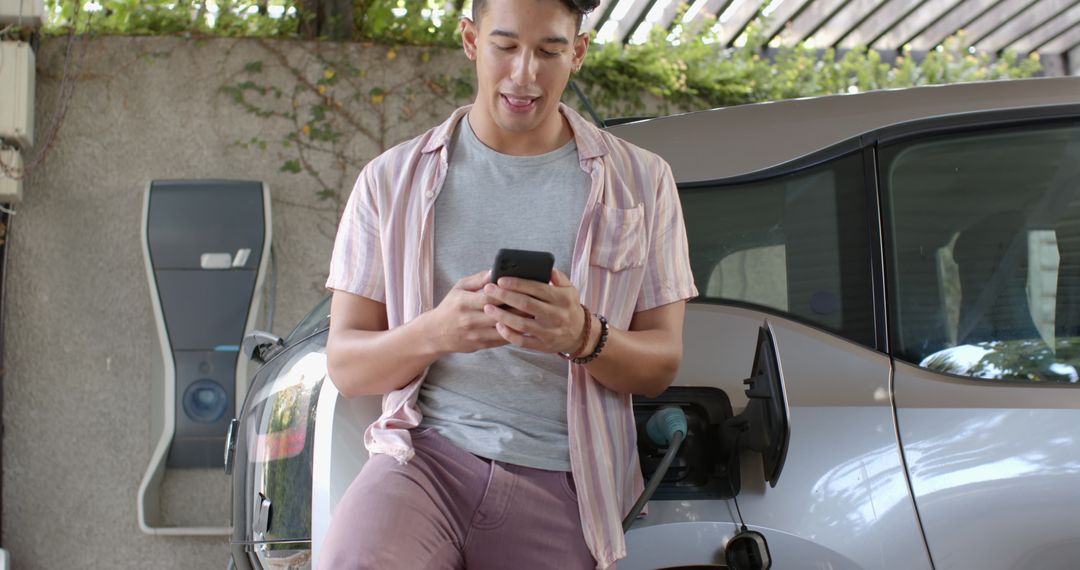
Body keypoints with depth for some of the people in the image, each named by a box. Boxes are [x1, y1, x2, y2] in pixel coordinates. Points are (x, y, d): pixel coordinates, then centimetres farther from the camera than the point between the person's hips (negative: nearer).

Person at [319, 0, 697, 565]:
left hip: (563, 484, 0)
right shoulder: (391, 179, 8)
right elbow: (344, 367, 4)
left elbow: (662, 364, 6)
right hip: (430, 454, 0)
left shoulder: (640, 181, 9)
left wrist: (584, 337, -17)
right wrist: (435, 332, -18)